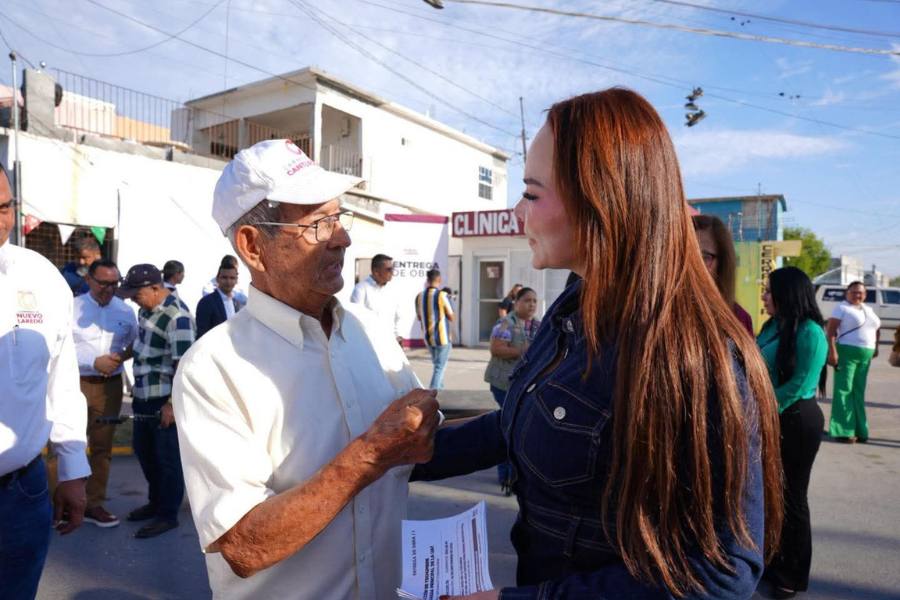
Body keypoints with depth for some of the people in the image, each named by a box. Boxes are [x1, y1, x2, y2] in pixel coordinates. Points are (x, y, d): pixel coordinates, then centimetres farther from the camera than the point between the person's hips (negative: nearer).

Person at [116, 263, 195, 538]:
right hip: (144, 397, 9)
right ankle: (156, 501, 39)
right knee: (143, 450, 20)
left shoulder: (177, 317, -21)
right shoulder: (146, 309, 7)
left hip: (166, 400, -9)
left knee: (168, 457, 4)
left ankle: (168, 514, 19)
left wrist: (172, 403, -21)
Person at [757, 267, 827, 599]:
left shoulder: (809, 332, -18)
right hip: (769, 422, 8)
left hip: (796, 422, -7)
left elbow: (799, 385, -21)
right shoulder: (772, 326, 6)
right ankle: (772, 561, 35)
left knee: (791, 497, 7)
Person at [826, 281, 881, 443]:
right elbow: (830, 330, -13)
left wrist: (875, 347, 16)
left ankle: (859, 430, 17)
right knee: (844, 390, -8)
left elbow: (876, 329, 29)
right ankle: (843, 431, -7)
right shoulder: (842, 308, -5)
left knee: (859, 392, 10)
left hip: (865, 355, 7)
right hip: (847, 352, -7)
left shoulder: (868, 310, 17)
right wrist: (832, 351, -23)